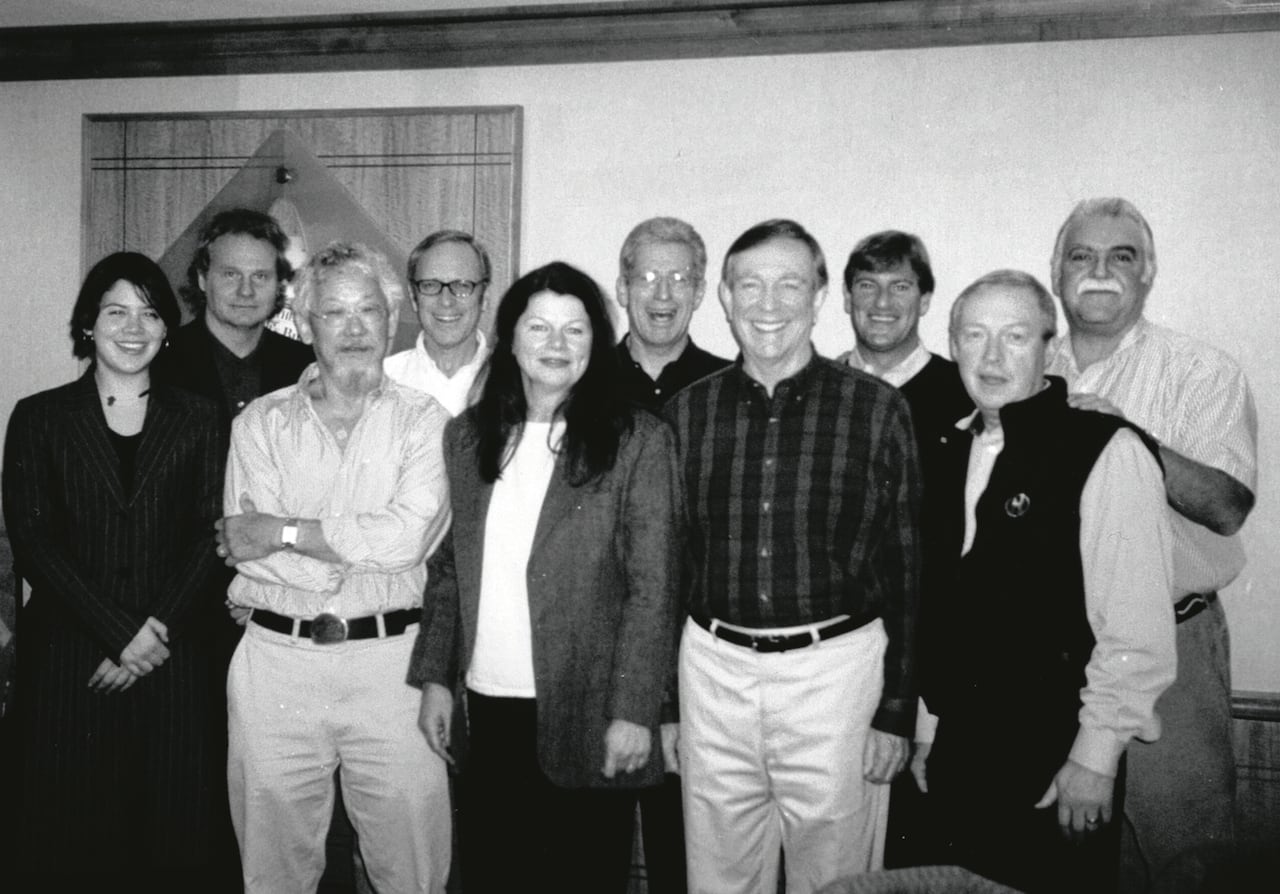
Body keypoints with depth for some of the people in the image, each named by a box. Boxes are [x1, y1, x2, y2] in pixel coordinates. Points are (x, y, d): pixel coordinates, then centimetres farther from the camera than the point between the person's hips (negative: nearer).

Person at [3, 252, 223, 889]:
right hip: (67, 655, 0)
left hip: (172, 658, 1)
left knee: (174, 830, 5)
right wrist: (119, 633, -11)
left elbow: (209, 534, 2)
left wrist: (158, 628, -10)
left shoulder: (195, 418, 7)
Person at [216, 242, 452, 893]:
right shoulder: (260, 422, 6)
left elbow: (407, 536, -13)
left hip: (391, 661, -1)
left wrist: (282, 531, -9)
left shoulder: (424, 421, 2)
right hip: (277, 660, 2)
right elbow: (247, 549, -5)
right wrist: (359, 548, -10)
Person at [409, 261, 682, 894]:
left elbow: (653, 587, -9)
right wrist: (435, 677, 4)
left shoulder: (638, 441, -7)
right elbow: (446, 567, 10)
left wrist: (632, 710, -12)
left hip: (586, 711, -3)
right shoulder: (466, 435, 6)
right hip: (486, 704, 4)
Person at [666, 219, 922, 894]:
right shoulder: (689, 410, 4)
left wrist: (895, 712, -3)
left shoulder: (876, 409, -4)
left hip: (834, 668, -2)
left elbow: (907, 571, -1)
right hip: (714, 667, 3)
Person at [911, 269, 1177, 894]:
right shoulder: (953, 452, 7)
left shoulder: (1107, 453, -13)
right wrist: (927, 728, 11)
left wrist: (1094, 758, -14)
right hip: (957, 750, 6)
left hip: (1054, 758, -6)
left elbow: (1137, 632, -16)